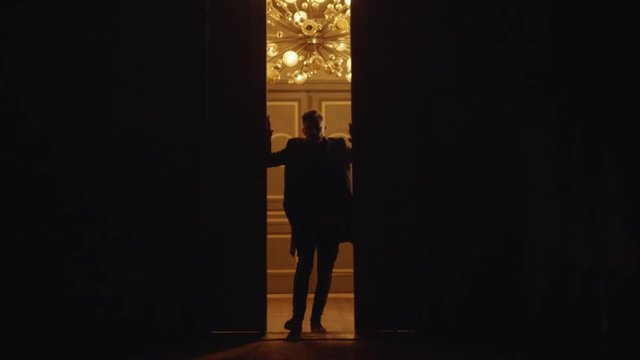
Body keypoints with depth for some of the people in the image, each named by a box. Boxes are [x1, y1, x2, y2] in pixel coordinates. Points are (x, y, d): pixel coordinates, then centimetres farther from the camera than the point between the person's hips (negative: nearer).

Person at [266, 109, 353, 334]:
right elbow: (268, 160, 3)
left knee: (325, 271, 6)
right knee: (304, 267, -6)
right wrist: (267, 137, -12)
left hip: (332, 221, 1)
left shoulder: (338, 147, 4)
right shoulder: (296, 148, 3)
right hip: (305, 221, -1)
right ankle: (297, 317, -3)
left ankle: (316, 319, 14)